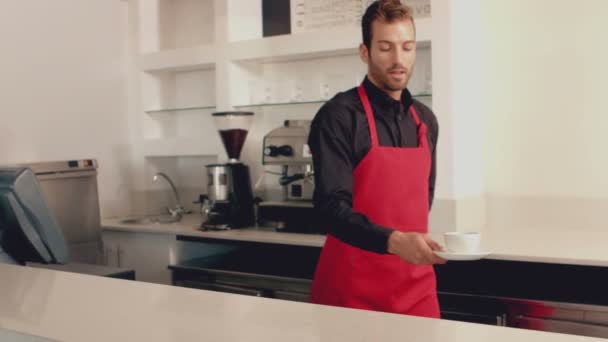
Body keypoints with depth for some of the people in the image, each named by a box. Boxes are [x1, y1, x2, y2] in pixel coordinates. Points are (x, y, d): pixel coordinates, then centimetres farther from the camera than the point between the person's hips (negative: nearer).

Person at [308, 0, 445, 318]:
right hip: (354, 285, -5)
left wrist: (415, 243, 15)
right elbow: (332, 205, -19)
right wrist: (393, 241, -31)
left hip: (416, 283, 6)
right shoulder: (338, 116, -11)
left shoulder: (426, 120, 10)